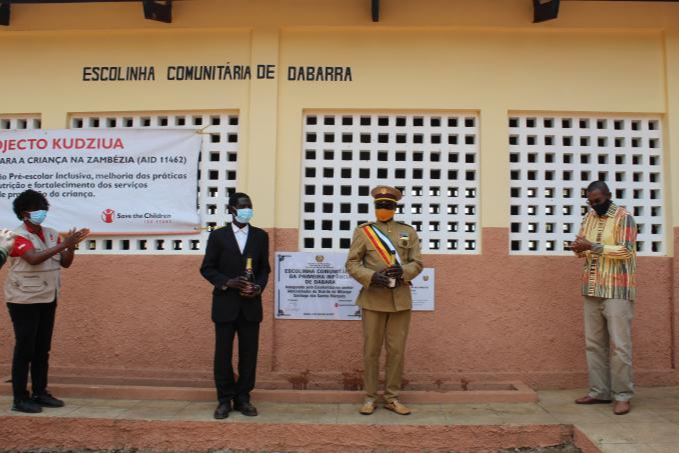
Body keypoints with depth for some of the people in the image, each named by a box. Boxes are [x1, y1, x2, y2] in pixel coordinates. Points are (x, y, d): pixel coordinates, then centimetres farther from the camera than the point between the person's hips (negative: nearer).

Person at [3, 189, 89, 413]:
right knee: (25, 349, -2)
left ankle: (40, 393, 20)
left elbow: (66, 262, 4)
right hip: (24, 300, -6)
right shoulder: (18, 236, -12)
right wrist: (63, 244, -33)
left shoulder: (51, 234, 5)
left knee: (43, 349, 11)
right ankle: (20, 398, 7)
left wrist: (71, 245, -14)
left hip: (47, 299, 6)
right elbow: (34, 258, -29)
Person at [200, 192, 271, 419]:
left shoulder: (261, 236, 7)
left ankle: (243, 398, 19)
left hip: (251, 304, 2)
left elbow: (265, 268, 9)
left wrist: (258, 287, -9)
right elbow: (207, 268, 1)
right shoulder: (218, 236, 1)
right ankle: (224, 399, 18)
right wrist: (227, 283, -15)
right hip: (225, 303, -1)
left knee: (249, 353, 5)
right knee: (223, 353, 4)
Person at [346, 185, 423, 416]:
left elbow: (417, 263, 5)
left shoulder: (409, 232, 7)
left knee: (396, 350, 7)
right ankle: (370, 397, 17)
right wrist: (371, 277, -19)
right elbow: (351, 264, -2)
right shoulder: (363, 231, 1)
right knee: (371, 350, 5)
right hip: (373, 299, -2)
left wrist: (402, 271, -16)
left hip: (401, 299, 2)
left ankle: (392, 398, 19)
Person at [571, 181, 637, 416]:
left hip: (616, 291, -6)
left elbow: (625, 251, -13)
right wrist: (578, 248, -7)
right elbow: (583, 243, 17)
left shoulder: (624, 218, -4)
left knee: (619, 345, -3)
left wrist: (593, 246, -21)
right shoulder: (589, 217, 14)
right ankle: (599, 392, 15)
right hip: (592, 290, 6)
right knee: (594, 344, 7)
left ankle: (622, 396, 6)